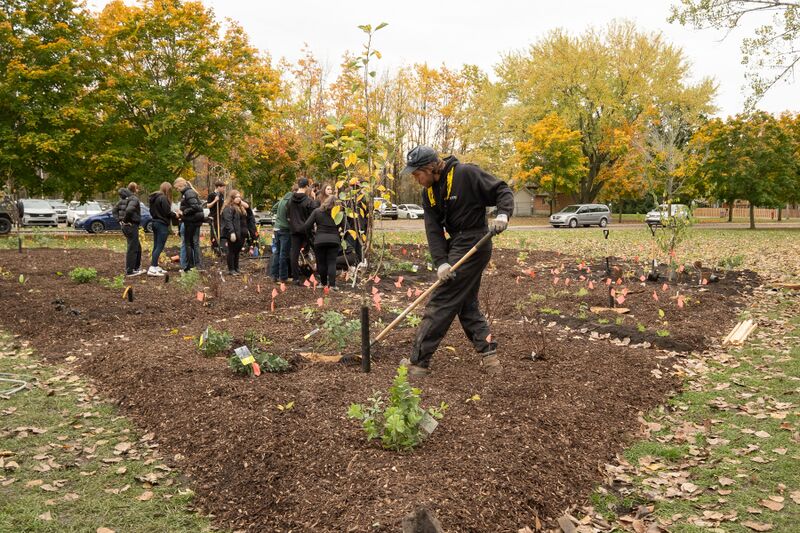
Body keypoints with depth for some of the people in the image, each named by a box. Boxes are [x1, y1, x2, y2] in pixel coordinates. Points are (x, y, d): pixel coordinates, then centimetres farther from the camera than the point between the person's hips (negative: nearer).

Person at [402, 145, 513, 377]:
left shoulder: (466, 174, -15)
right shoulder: (428, 192, 6)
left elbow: (503, 190, -10)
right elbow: (433, 230, -2)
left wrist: (502, 215, -28)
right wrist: (441, 262, -13)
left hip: (473, 244, -9)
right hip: (456, 245, 9)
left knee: (441, 302, -6)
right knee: (467, 303, 12)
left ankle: (419, 361, 0)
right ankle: (488, 353, 19)